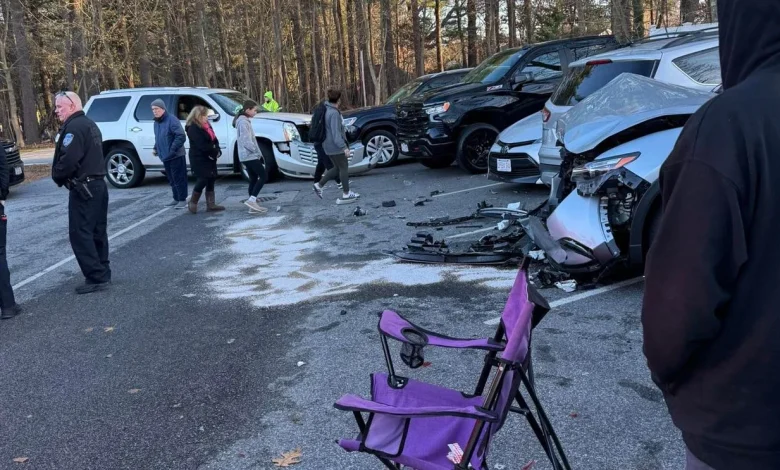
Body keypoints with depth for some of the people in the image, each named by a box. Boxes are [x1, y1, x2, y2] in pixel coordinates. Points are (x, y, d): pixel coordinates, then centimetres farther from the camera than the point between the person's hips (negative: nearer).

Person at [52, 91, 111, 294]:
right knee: (97, 231, 14)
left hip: (83, 187, -10)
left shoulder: (74, 127, -15)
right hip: (98, 183, 10)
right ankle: (103, 273, 20)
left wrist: (57, 176, -7)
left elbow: (68, 159, -25)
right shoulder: (89, 124, 17)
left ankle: (96, 278, -7)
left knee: (80, 233, -6)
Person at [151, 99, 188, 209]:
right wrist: (156, 148, 11)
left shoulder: (172, 120, -15)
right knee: (172, 179, 14)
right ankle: (176, 199, 24)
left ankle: (182, 200, 4)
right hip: (165, 157, 8)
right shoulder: (156, 122, 13)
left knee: (178, 178, -3)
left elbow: (181, 136, -21)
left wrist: (173, 150, -23)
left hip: (176, 156, -8)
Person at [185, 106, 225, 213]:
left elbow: (214, 139, 13)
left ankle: (211, 205, 12)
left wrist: (217, 151, -4)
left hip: (210, 158, 9)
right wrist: (215, 152, -16)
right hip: (199, 159, -9)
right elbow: (202, 145, -22)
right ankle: (193, 202, 5)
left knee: (211, 180, 7)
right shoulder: (193, 128, -14)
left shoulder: (207, 126, 14)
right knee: (204, 179, -12)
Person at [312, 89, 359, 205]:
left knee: (337, 168, 18)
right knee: (344, 168, 2)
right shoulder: (334, 113, -21)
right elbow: (336, 133, -27)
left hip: (329, 145, 9)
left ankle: (319, 185, 16)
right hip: (336, 146, -9)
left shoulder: (327, 110, 8)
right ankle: (346, 195, 9)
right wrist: (344, 147, -28)